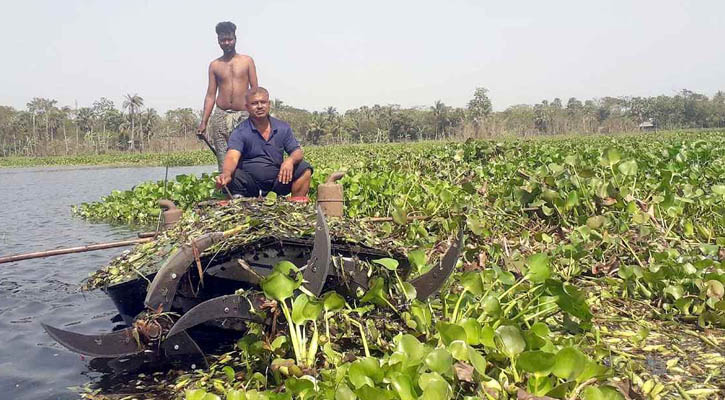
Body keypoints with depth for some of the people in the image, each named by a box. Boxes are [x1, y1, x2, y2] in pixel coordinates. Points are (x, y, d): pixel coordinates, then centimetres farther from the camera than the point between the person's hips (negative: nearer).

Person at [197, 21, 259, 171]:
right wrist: (203, 122, 5)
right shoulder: (214, 65, 12)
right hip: (221, 116, 1)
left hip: (243, 115, -1)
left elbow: (255, 90, 5)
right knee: (223, 163, -3)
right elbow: (210, 95, 11)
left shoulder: (247, 61, 8)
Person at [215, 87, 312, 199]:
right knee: (234, 176, -34)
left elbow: (297, 152, 5)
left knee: (305, 169, -17)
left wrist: (290, 160, -22)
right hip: (250, 180, -3)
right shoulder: (240, 132, -6)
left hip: (277, 179, 3)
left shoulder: (283, 128, 6)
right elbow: (232, 157, -21)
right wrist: (226, 174, -45)